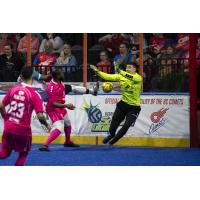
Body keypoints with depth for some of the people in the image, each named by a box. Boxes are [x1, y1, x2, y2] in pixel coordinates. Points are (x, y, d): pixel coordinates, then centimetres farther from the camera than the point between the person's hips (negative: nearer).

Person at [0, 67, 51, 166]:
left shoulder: (12, 89, 1)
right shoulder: (34, 94, -12)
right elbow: (40, 116, -16)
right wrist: (47, 125, 3)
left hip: (8, 126, 4)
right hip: (23, 128, -4)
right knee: (23, 154, 18)